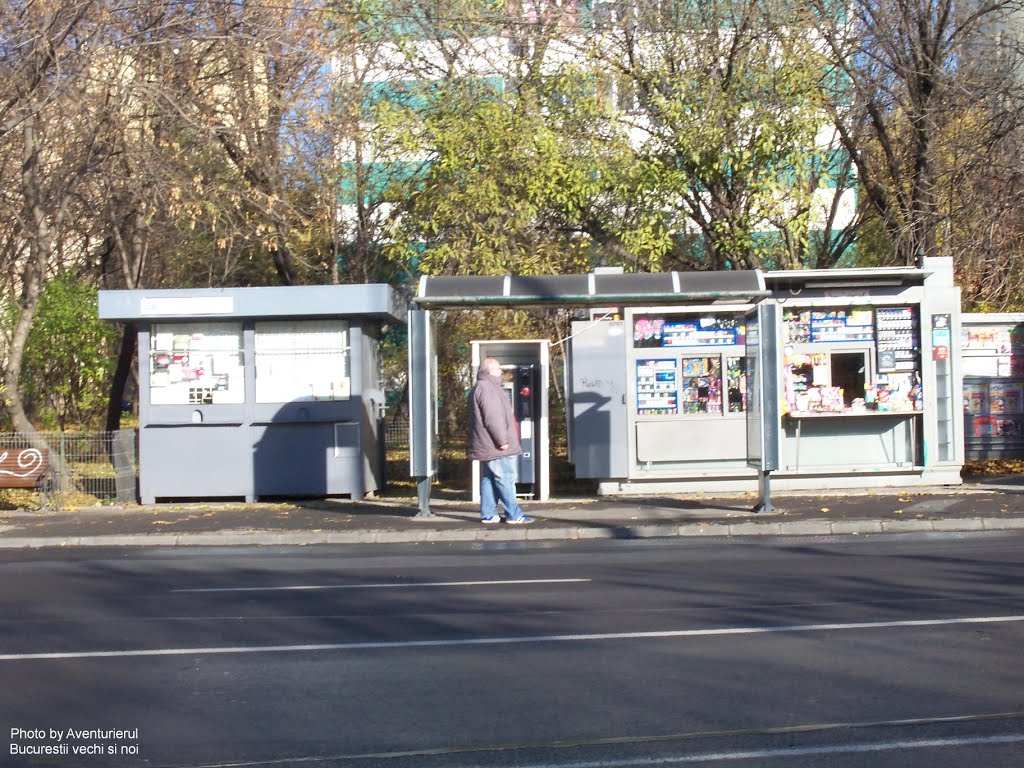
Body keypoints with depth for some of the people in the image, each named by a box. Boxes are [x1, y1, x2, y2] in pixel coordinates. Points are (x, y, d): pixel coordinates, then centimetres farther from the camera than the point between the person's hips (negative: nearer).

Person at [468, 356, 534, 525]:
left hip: (487, 446, 11)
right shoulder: (487, 388, -16)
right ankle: (514, 515, -5)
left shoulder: (480, 387, 19)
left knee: (488, 479, 10)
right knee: (505, 479, -7)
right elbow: (492, 418, -23)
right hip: (495, 446, -11)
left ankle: (488, 514, 12)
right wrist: (502, 440, -20)